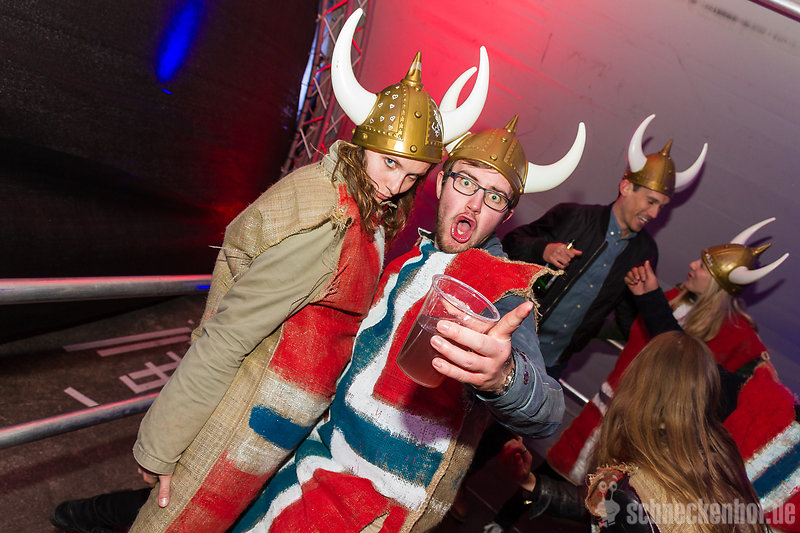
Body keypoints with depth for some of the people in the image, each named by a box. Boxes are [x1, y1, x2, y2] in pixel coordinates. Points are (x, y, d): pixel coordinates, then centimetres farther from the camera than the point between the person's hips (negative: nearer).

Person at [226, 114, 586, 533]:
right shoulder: (415, 256, 5)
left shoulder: (502, 289, -18)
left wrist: (503, 376, -54)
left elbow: (545, 415, -34)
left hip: (376, 493, -7)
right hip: (324, 447, 7)